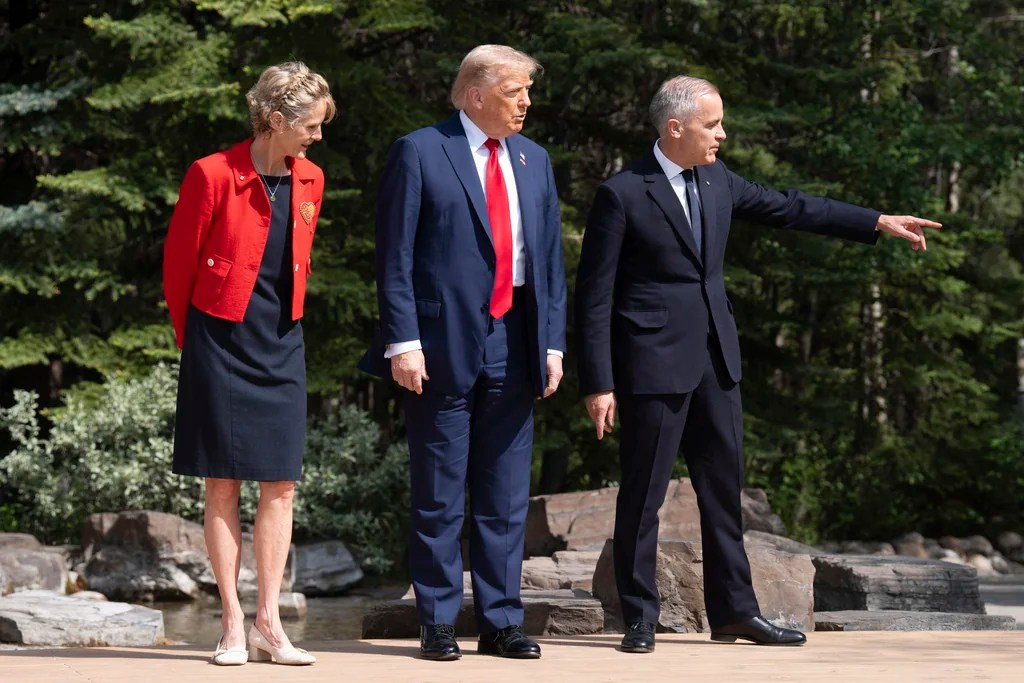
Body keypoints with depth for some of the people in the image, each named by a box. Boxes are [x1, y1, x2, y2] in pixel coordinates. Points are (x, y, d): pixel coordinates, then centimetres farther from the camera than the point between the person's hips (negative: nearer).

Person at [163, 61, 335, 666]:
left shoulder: (310, 180, 6)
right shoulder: (213, 175, -11)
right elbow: (179, 264, -2)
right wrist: (194, 338, 7)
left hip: (281, 346, 5)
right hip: (221, 344, -5)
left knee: (280, 485, 1)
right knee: (224, 484, 0)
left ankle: (269, 624, 6)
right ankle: (233, 624, 5)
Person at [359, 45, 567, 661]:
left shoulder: (534, 160, 14)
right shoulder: (419, 153, -3)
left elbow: (551, 258, 15)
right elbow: (395, 257, -6)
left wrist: (553, 343, 8)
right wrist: (403, 341, -13)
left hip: (513, 345, 5)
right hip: (443, 344, -5)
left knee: (507, 496, 7)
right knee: (440, 496, 2)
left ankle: (501, 621, 14)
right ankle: (437, 623, 10)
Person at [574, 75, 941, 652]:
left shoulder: (716, 181, 9)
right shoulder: (622, 195, -11)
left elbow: (789, 209, 18)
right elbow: (595, 296, -10)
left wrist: (879, 223, 16)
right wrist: (599, 384, -13)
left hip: (715, 357, 7)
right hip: (653, 361, -7)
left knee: (725, 486, 11)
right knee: (644, 493, -1)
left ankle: (735, 610, 19)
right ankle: (640, 619, 9)